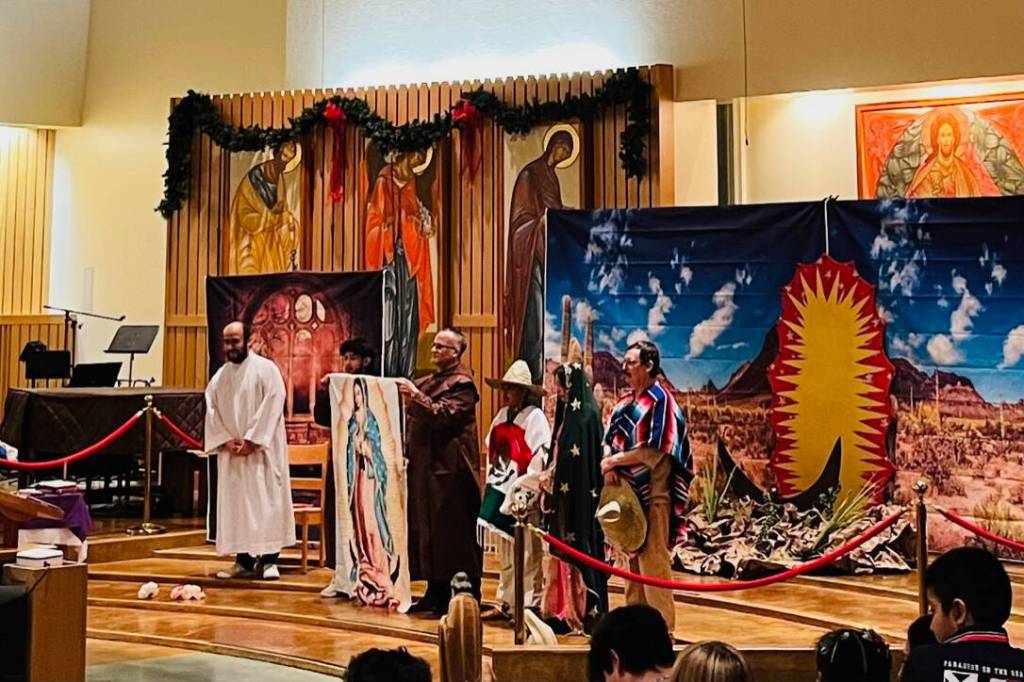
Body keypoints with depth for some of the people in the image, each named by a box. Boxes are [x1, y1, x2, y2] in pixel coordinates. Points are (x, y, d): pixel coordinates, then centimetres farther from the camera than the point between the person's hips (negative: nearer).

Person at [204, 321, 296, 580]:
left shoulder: (266, 369, -4)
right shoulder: (219, 377, 12)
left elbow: (272, 407, -11)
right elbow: (212, 412, 8)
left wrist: (251, 440, -16)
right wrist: (226, 440, -7)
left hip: (261, 450, -5)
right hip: (231, 452, 5)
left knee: (265, 501, -5)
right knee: (234, 504, 4)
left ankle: (268, 560, 0)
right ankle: (243, 561, 9)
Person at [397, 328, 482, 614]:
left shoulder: (461, 384, -8)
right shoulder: (427, 382, 17)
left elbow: (443, 415, -21)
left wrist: (415, 395, -21)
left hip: (449, 469, -8)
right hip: (424, 467, 9)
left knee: (452, 532, -4)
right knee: (428, 531, 11)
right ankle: (436, 592, 21)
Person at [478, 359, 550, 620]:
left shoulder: (535, 417, -9)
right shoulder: (501, 416, 12)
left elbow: (540, 460, -15)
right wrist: (491, 486, 11)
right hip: (500, 493, 7)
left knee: (528, 556, -1)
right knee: (505, 556, 14)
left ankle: (531, 606, 6)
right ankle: (505, 603, 23)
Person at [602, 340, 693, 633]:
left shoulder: (660, 400, -10)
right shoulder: (625, 402, 13)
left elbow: (653, 451, -17)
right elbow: (610, 441, 12)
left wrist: (614, 461, -10)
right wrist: (609, 465, -9)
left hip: (651, 495, -8)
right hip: (626, 491, 8)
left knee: (652, 560, -4)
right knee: (632, 559, 12)